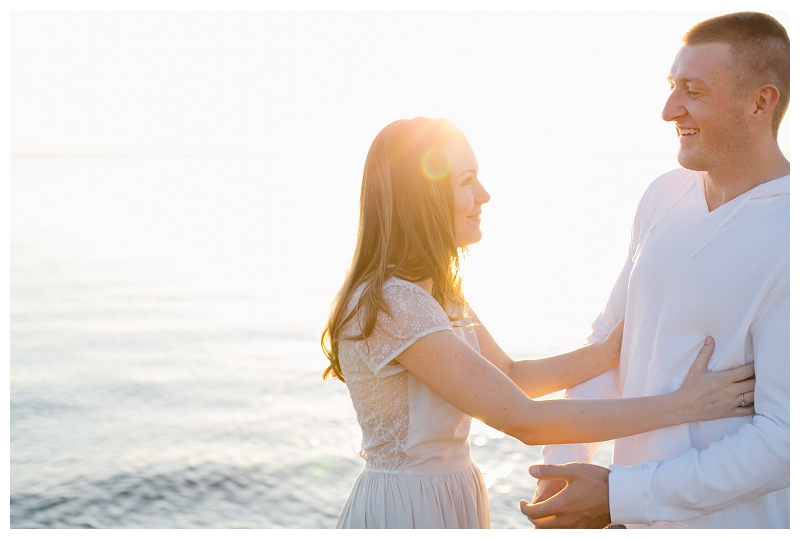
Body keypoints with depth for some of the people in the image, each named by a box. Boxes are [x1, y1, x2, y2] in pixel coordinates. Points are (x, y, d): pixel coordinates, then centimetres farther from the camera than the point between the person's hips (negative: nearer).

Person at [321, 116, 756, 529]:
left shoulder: (435, 289, 5)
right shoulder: (390, 304, -26)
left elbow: (509, 377, 10)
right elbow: (524, 421, -26)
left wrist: (607, 353, -4)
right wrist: (681, 405, -22)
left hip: (450, 499, 8)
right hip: (407, 510, -8)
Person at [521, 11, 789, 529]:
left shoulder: (783, 239, -21)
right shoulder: (663, 196, 0)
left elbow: (784, 437, -22)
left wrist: (621, 497, -21)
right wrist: (566, 463, 0)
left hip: (734, 519, -5)